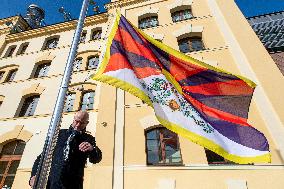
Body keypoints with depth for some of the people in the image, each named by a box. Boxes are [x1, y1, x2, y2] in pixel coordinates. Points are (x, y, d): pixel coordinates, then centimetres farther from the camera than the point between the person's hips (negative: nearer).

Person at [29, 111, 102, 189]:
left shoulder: (88, 139, 1)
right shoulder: (60, 133, 8)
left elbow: (96, 159, -11)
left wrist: (92, 149, -32)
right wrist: (34, 174, -1)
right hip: (51, 181, 2)